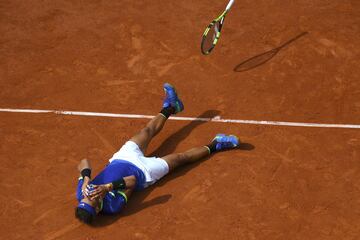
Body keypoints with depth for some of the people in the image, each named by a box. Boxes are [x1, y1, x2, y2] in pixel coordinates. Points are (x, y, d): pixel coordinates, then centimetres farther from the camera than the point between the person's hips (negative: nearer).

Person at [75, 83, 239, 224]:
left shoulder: (82, 193, -28)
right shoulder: (113, 206, -40)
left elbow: (84, 162, -29)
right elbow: (132, 180, -43)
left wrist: (86, 178, -47)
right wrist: (108, 187, -54)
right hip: (143, 170, -5)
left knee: (148, 131, 19)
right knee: (181, 157, 6)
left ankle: (170, 107, 48)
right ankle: (214, 146, 32)